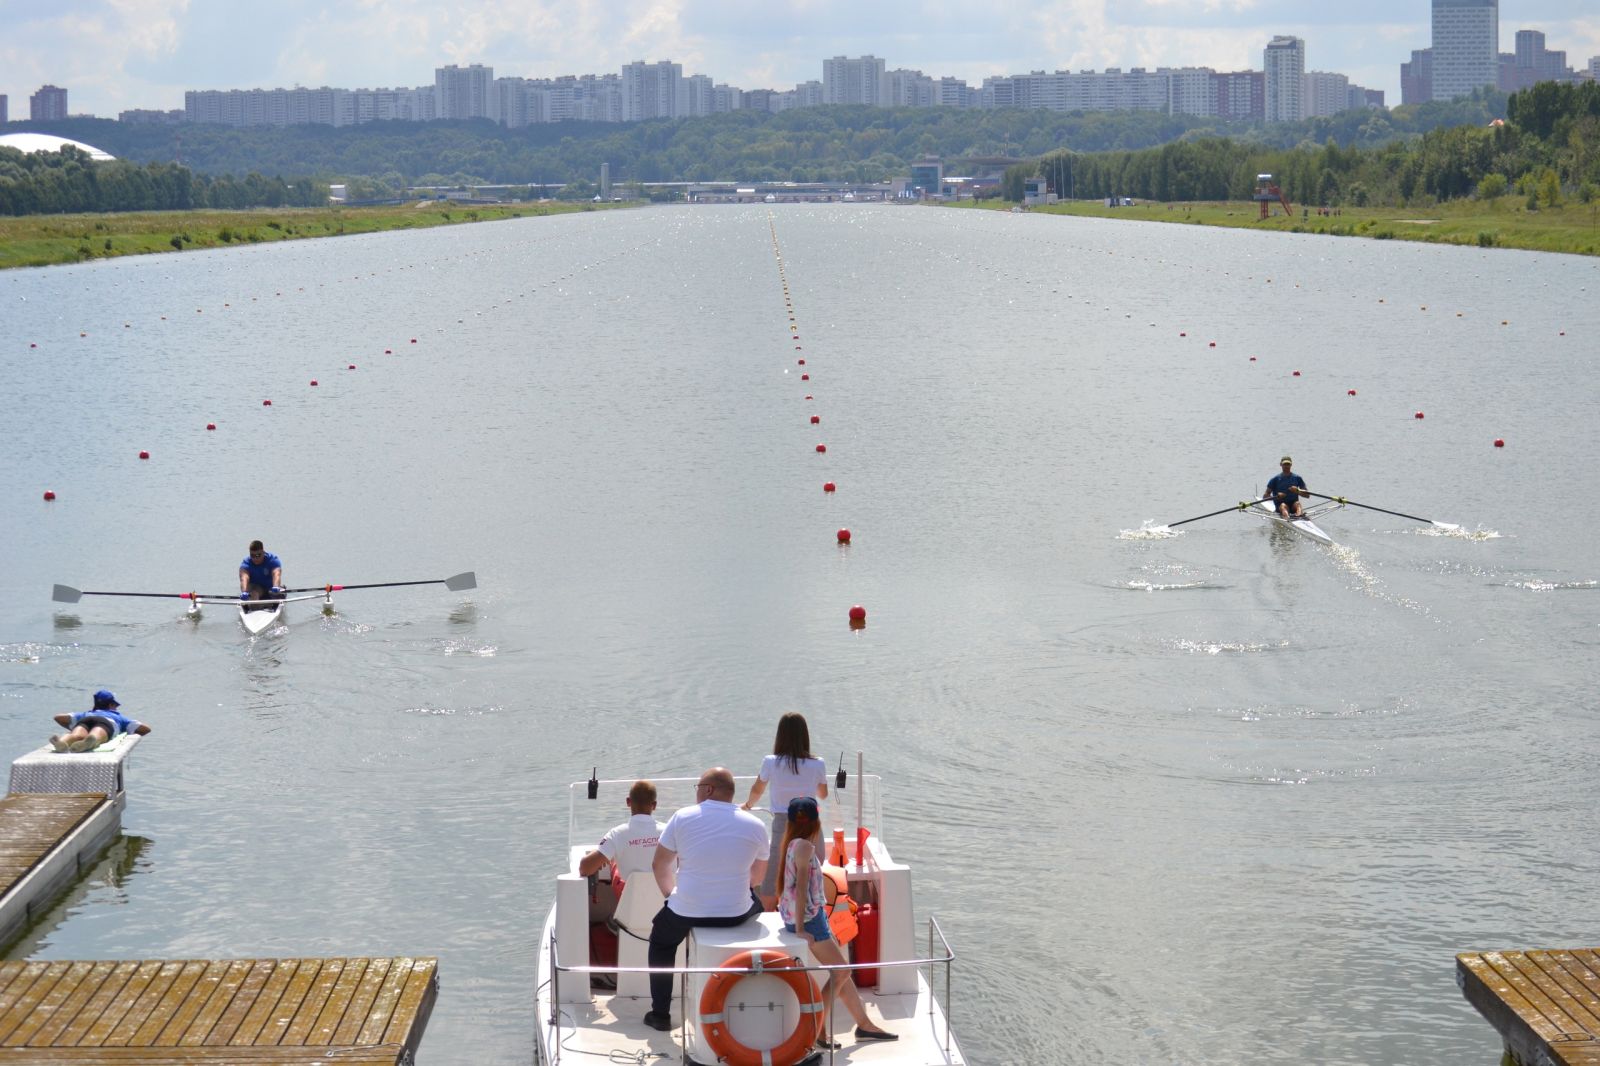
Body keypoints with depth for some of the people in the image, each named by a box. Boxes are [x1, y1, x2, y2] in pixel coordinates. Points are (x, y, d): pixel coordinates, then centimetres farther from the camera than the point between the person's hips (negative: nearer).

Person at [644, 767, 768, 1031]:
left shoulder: (683, 818, -4)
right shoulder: (755, 825, 1)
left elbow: (660, 865, 4)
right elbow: (757, 877, 13)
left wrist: (672, 895, 19)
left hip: (687, 911, -1)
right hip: (736, 914, 1)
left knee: (661, 942, 30)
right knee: (757, 904, 36)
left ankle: (660, 1014, 26)